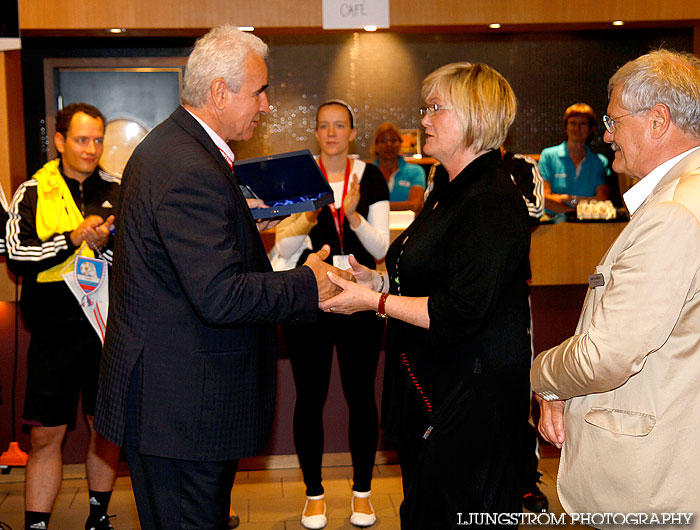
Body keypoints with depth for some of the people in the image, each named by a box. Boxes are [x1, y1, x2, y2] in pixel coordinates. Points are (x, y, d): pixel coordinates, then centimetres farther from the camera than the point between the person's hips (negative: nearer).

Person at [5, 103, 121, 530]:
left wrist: (105, 245, -19)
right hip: (55, 329, -2)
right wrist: (73, 239, -18)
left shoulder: (117, 193, 6)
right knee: (46, 434, 0)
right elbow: (17, 254, -7)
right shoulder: (33, 193, 3)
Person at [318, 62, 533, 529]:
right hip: (431, 385, 10)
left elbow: (461, 313, -25)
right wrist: (379, 280, 6)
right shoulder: (449, 191, 12)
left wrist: (376, 301, -18)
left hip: (471, 395, -10)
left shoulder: (493, 203, -21)